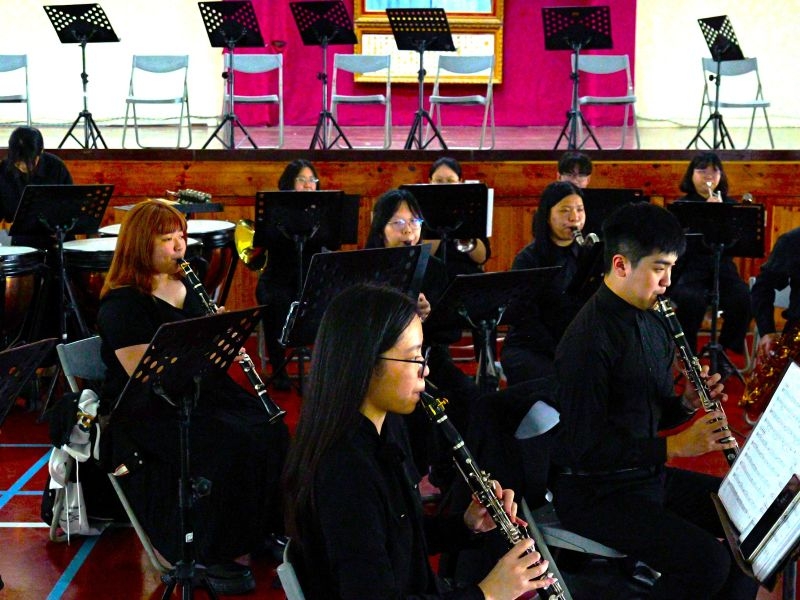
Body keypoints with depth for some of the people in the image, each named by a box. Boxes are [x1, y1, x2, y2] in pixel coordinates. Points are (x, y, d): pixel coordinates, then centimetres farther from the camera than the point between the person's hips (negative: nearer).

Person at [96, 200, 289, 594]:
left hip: (199, 392, 7)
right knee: (227, 448, -29)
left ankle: (262, 531, 0)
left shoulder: (187, 287, 11)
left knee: (270, 433, -15)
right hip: (146, 413, -7)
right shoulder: (121, 304, -12)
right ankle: (208, 555, -15)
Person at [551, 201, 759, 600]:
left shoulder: (653, 323, 7)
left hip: (650, 474, 9)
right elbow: (585, 447, -24)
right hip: (594, 492, -9)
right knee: (707, 560, -25)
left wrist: (688, 404, -3)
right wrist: (673, 445, -24)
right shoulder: (588, 340, -21)